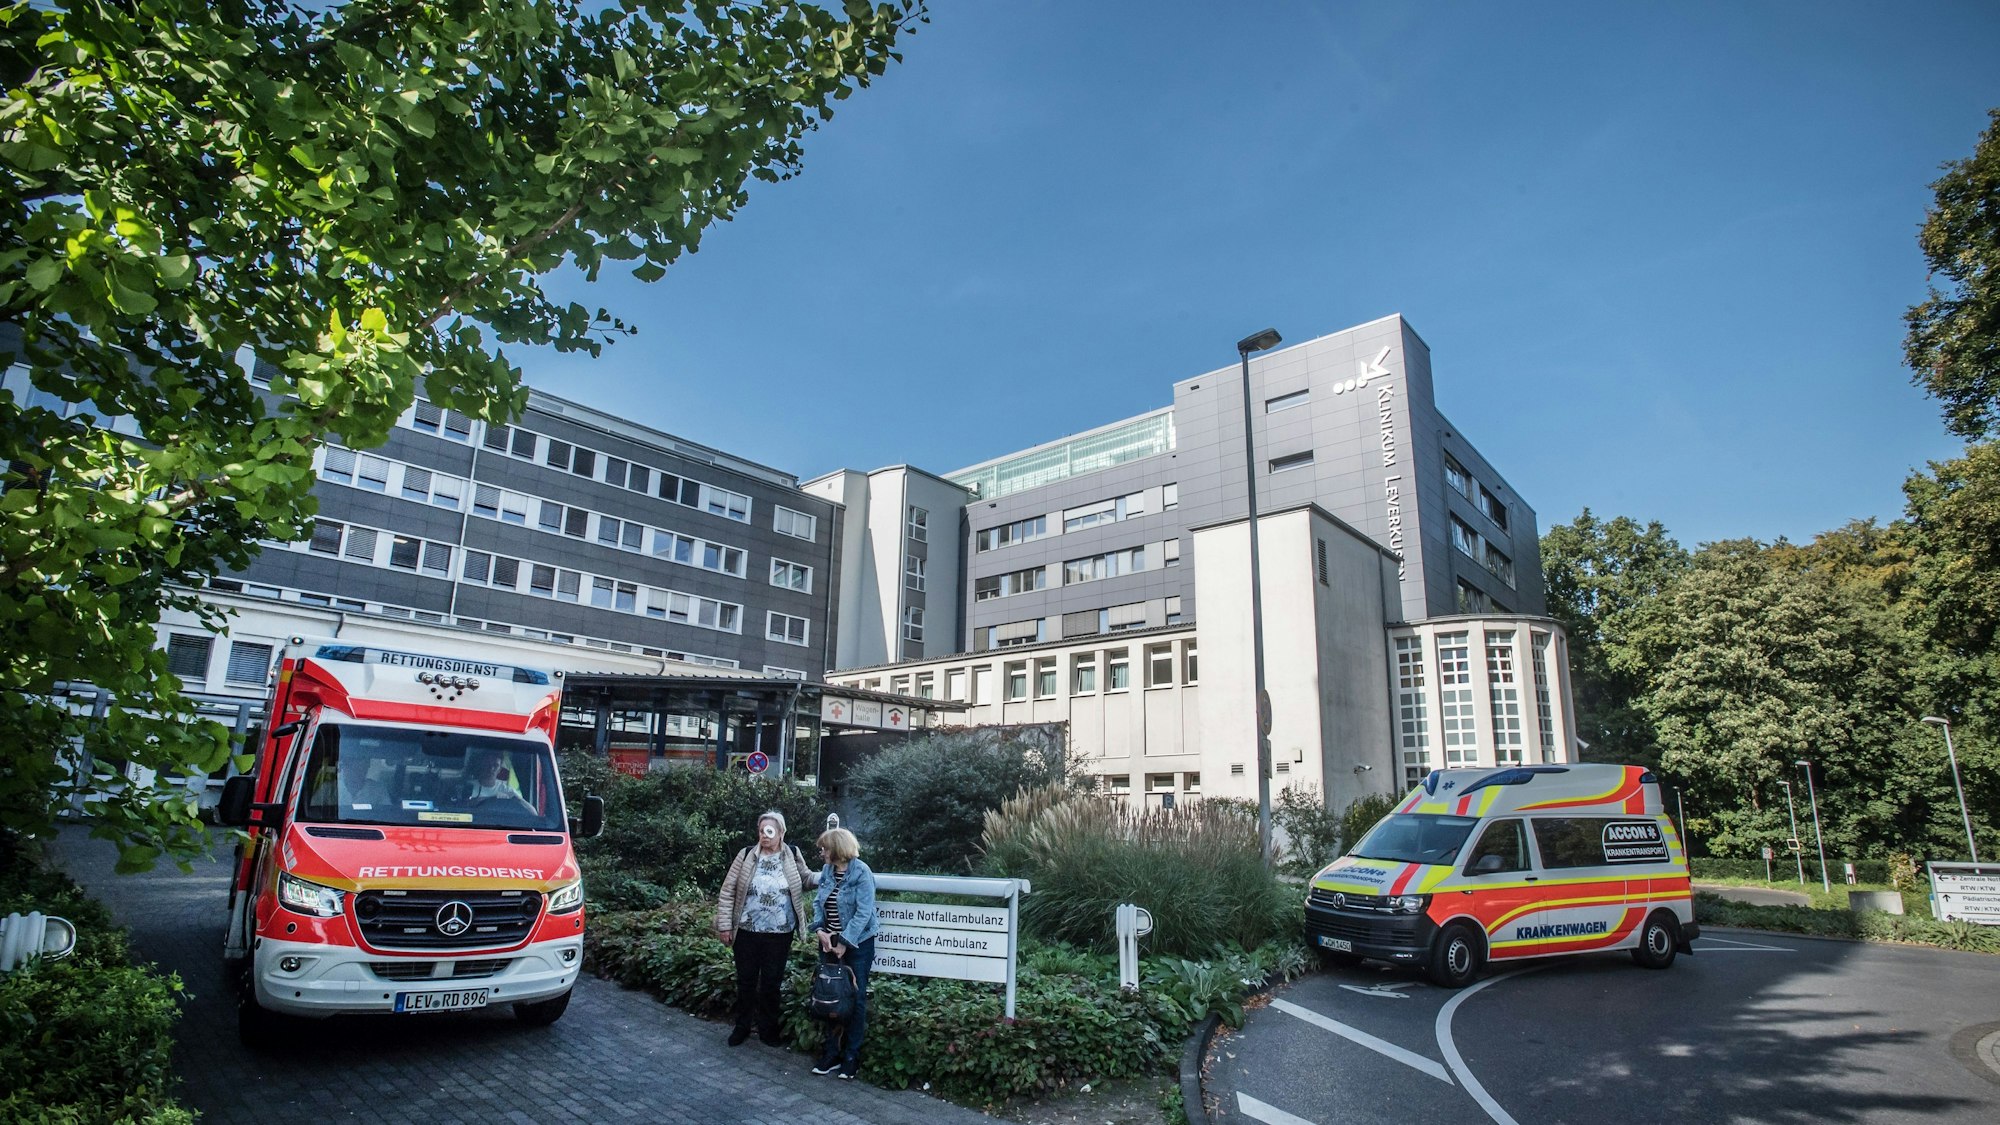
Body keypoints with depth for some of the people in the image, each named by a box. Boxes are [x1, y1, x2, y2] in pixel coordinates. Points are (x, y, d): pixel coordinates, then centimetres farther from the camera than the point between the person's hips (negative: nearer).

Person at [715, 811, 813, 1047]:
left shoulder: (792, 856, -1)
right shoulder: (746, 856, -4)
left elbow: (806, 880, 11)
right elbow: (728, 892, -1)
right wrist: (724, 924, -4)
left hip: (779, 934, 0)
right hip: (747, 932, 0)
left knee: (771, 982, 11)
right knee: (746, 980, 12)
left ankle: (768, 1028, 27)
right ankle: (742, 1026, 30)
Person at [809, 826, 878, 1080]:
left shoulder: (861, 873, -16)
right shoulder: (826, 871, 4)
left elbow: (864, 912, -19)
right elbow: (818, 903, 8)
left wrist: (844, 943, -19)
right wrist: (820, 930, -8)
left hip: (857, 944, -6)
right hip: (829, 943, 6)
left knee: (855, 999, 2)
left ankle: (851, 1056, 13)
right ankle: (832, 1053, 22)